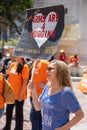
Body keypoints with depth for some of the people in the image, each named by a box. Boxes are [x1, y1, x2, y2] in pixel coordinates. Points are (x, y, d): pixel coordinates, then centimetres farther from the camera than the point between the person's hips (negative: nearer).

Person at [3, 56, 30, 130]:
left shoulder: (24, 67, -14)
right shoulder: (12, 65, 5)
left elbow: (25, 82, -15)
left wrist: (21, 94, -16)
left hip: (19, 94, -6)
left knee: (19, 112, 7)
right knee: (8, 110, 17)